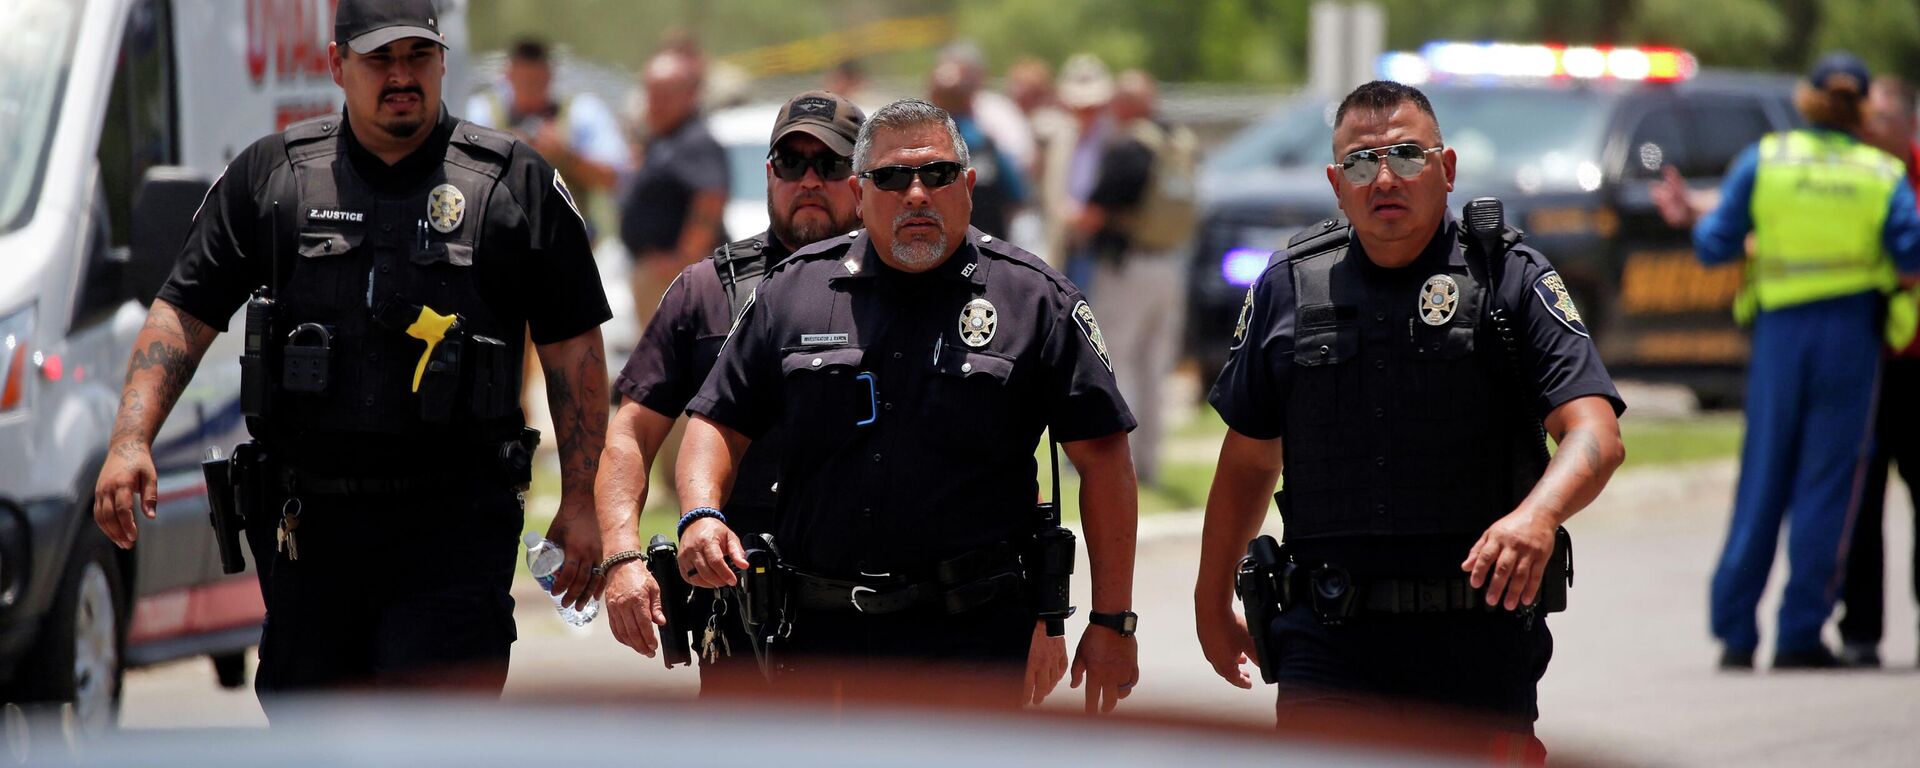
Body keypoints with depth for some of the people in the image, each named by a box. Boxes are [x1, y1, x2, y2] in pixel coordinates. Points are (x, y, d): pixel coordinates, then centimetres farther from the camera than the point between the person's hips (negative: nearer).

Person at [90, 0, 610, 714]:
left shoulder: (517, 185, 4)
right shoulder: (268, 175, 8)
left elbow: (574, 350, 7)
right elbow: (184, 313, 8)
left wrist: (579, 502, 2)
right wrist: (131, 439, -6)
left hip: (455, 528, -3)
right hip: (306, 521, 3)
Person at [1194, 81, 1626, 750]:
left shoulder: (1510, 280, -1)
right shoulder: (1289, 287, 7)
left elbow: (1596, 435, -12)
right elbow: (1249, 459, 19)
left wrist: (1535, 517, -32)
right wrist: (1212, 602, 23)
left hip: (1479, 638, -1)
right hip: (1329, 637, 1)